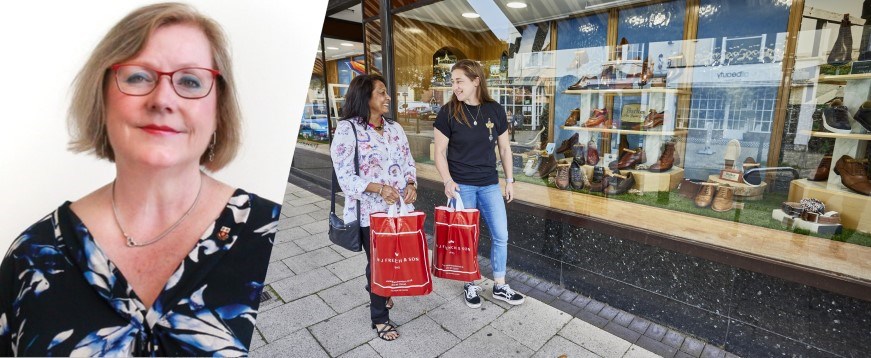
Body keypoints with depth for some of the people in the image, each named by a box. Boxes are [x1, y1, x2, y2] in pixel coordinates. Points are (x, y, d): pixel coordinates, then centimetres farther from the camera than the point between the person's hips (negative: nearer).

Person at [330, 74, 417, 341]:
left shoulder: (395, 128, 8)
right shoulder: (347, 129, -11)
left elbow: (408, 162, 11)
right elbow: (345, 175, -15)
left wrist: (411, 184, -9)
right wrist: (378, 188, -26)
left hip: (400, 208, 6)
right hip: (370, 211, -5)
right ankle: (380, 318, 30)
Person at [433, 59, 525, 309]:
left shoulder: (495, 110, 0)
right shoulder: (448, 112, -7)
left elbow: (504, 148, 9)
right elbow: (440, 152, -5)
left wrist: (509, 180, 9)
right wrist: (447, 181, -17)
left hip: (489, 184, 3)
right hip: (461, 185, -3)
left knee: (501, 236, 8)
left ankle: (500, 287, 27)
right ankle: (470, 285, 30)